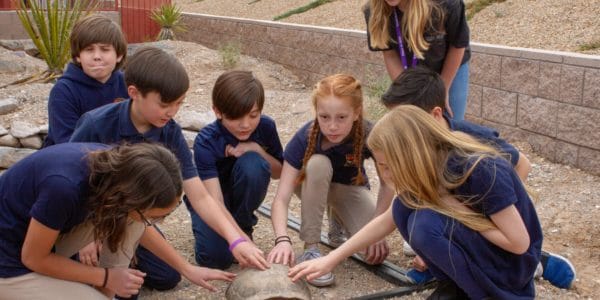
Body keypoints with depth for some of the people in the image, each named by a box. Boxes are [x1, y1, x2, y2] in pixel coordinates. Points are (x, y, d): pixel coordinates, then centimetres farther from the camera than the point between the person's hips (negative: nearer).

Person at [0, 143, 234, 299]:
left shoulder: (117, 166, -17)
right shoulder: (65, 187, -39)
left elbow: (139, 228, 5)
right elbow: (33, 258, -22)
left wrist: (187, 269, 4)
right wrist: (107, 277, -15)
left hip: (49, 236, 6)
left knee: (131, 221, -12)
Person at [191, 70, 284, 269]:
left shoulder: (265, 127, -20)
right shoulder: (206, 143, -32)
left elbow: (279, 173, -6)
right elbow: (215, 202, -41)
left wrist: (257, 149, -27)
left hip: (242, 195, 2)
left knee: (252, 163, -32)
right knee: (215, 257, -27)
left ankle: (242, 227, -7)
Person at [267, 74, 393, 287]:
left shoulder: (370, 136, -31)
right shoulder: (305, 138, -33)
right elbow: (281, 198, -37)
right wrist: (283, 240, -54)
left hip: (350, 188, 1)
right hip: (313, 185, -1)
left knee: (377, 253, -23)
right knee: (318, 163, -38)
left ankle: (338, 223, 11)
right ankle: (310, 249, -24)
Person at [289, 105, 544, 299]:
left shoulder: (481, 171, -30)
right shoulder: (431, 170, -7)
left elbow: (519, 243, -24)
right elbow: (386, 221, 3)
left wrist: (461, 213, -20)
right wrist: (331, 259, 3)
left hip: (512, 266, -7)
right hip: (478, 249, 7)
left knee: (427, 225, -27)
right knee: (405, 209, -11)